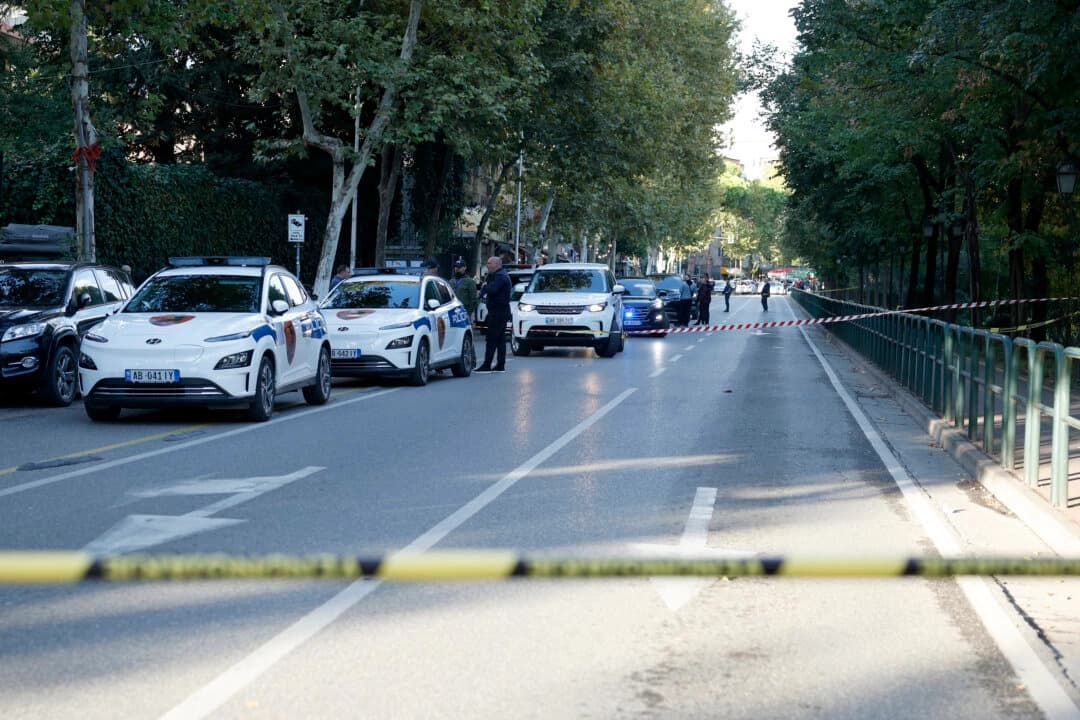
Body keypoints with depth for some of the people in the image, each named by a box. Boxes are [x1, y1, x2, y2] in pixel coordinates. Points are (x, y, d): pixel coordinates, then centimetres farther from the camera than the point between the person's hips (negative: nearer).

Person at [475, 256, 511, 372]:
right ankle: (500, 365, 12)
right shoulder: (502, 275, 19)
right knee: (500, 339, 10)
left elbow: (492, 290, -28)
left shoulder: (500, 276, -15)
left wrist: (485, 286, -8)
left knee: (491, 339, -10)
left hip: (497, 312, -11)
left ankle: (487, 365, -10)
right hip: (502, 311, 11)